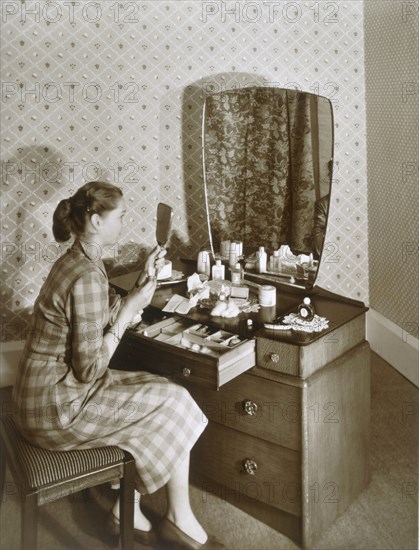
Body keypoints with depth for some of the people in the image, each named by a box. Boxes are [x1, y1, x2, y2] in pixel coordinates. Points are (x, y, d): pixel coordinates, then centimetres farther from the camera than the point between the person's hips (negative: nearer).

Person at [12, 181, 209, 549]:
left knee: (161, 397, 10)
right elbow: (91, 368, -23)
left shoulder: (78, 261, 7)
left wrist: (143, 283, 6)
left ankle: (126, 510, 19)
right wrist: (130, 307, -16)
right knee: (174, 404, -3)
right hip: (57, 404, -9)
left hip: (54, 387, 9)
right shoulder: (87, 276, -24)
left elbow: (106, 324, 11)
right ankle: (179, 518, 16)